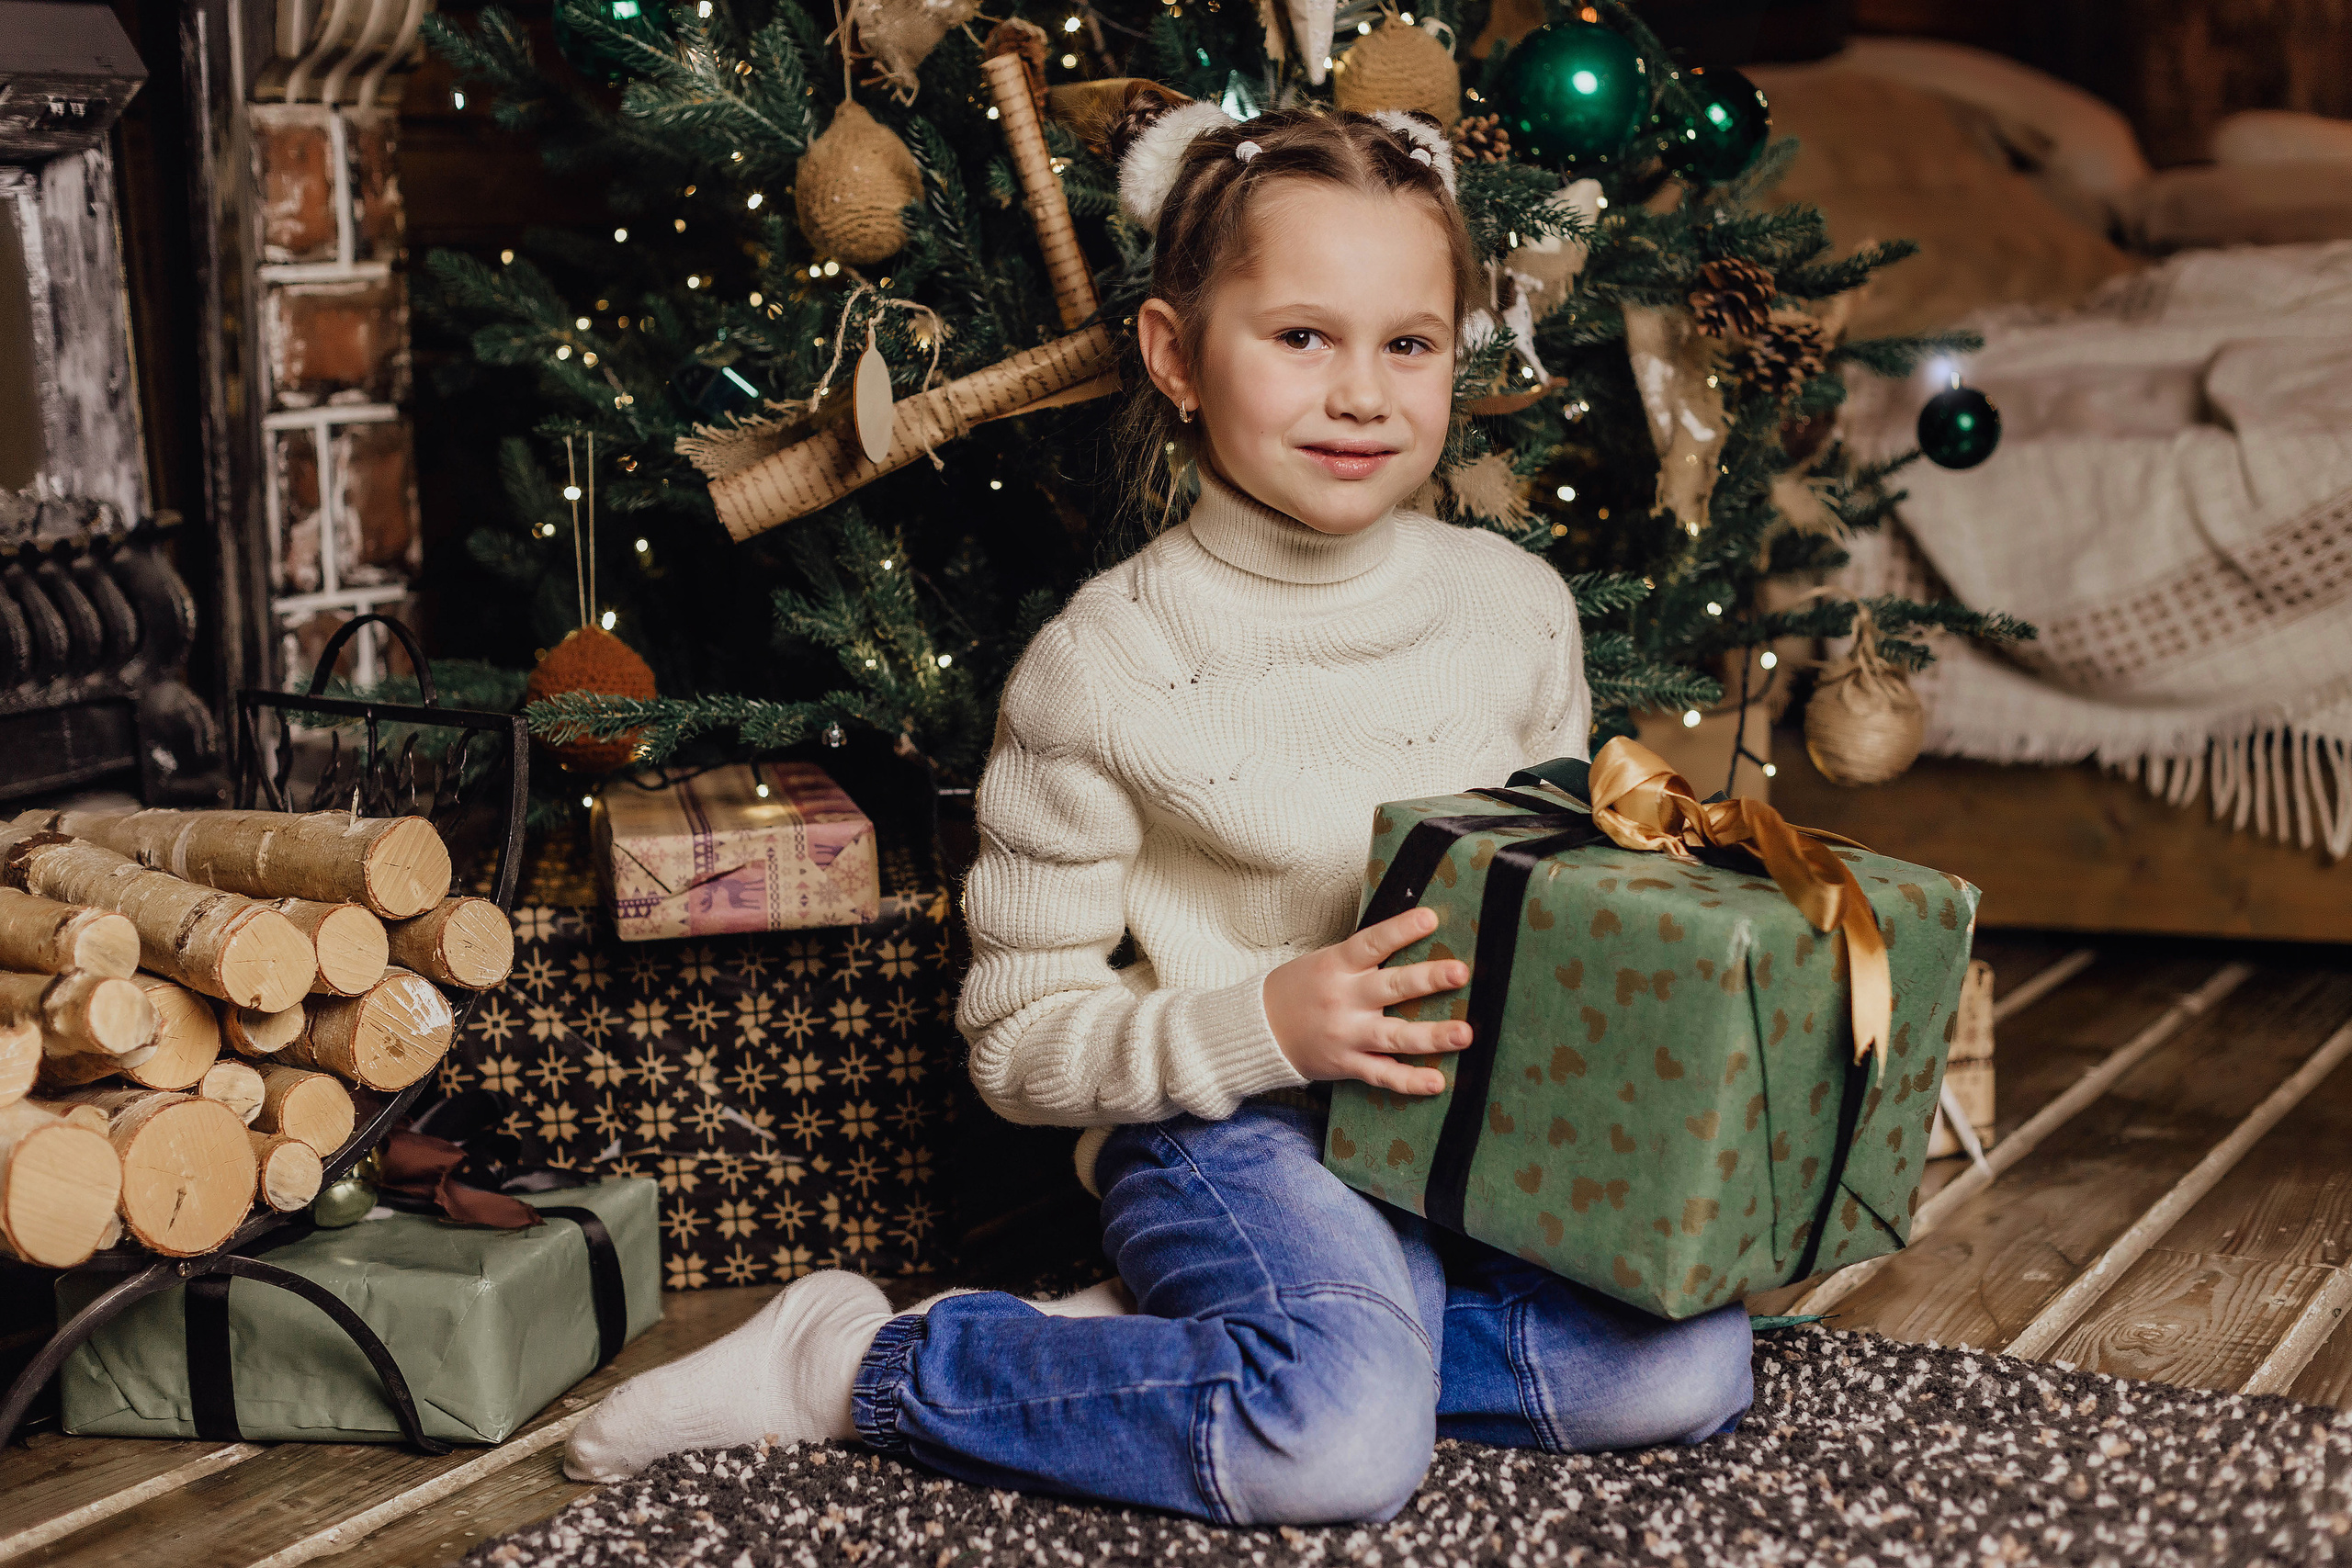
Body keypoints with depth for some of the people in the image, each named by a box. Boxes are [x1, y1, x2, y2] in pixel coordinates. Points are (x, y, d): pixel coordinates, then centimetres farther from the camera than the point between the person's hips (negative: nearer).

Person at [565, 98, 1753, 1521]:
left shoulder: (1519, 606, 4)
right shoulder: (1104, 668, -10)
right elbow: (1021, 1045, -6)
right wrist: (1266, 1021, -21)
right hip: (1226, 1133, -5)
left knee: (1686, 1368, -20)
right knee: (1344, 1443, -31)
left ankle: (1187, 1347, -6)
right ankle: (853, 1362, -10)